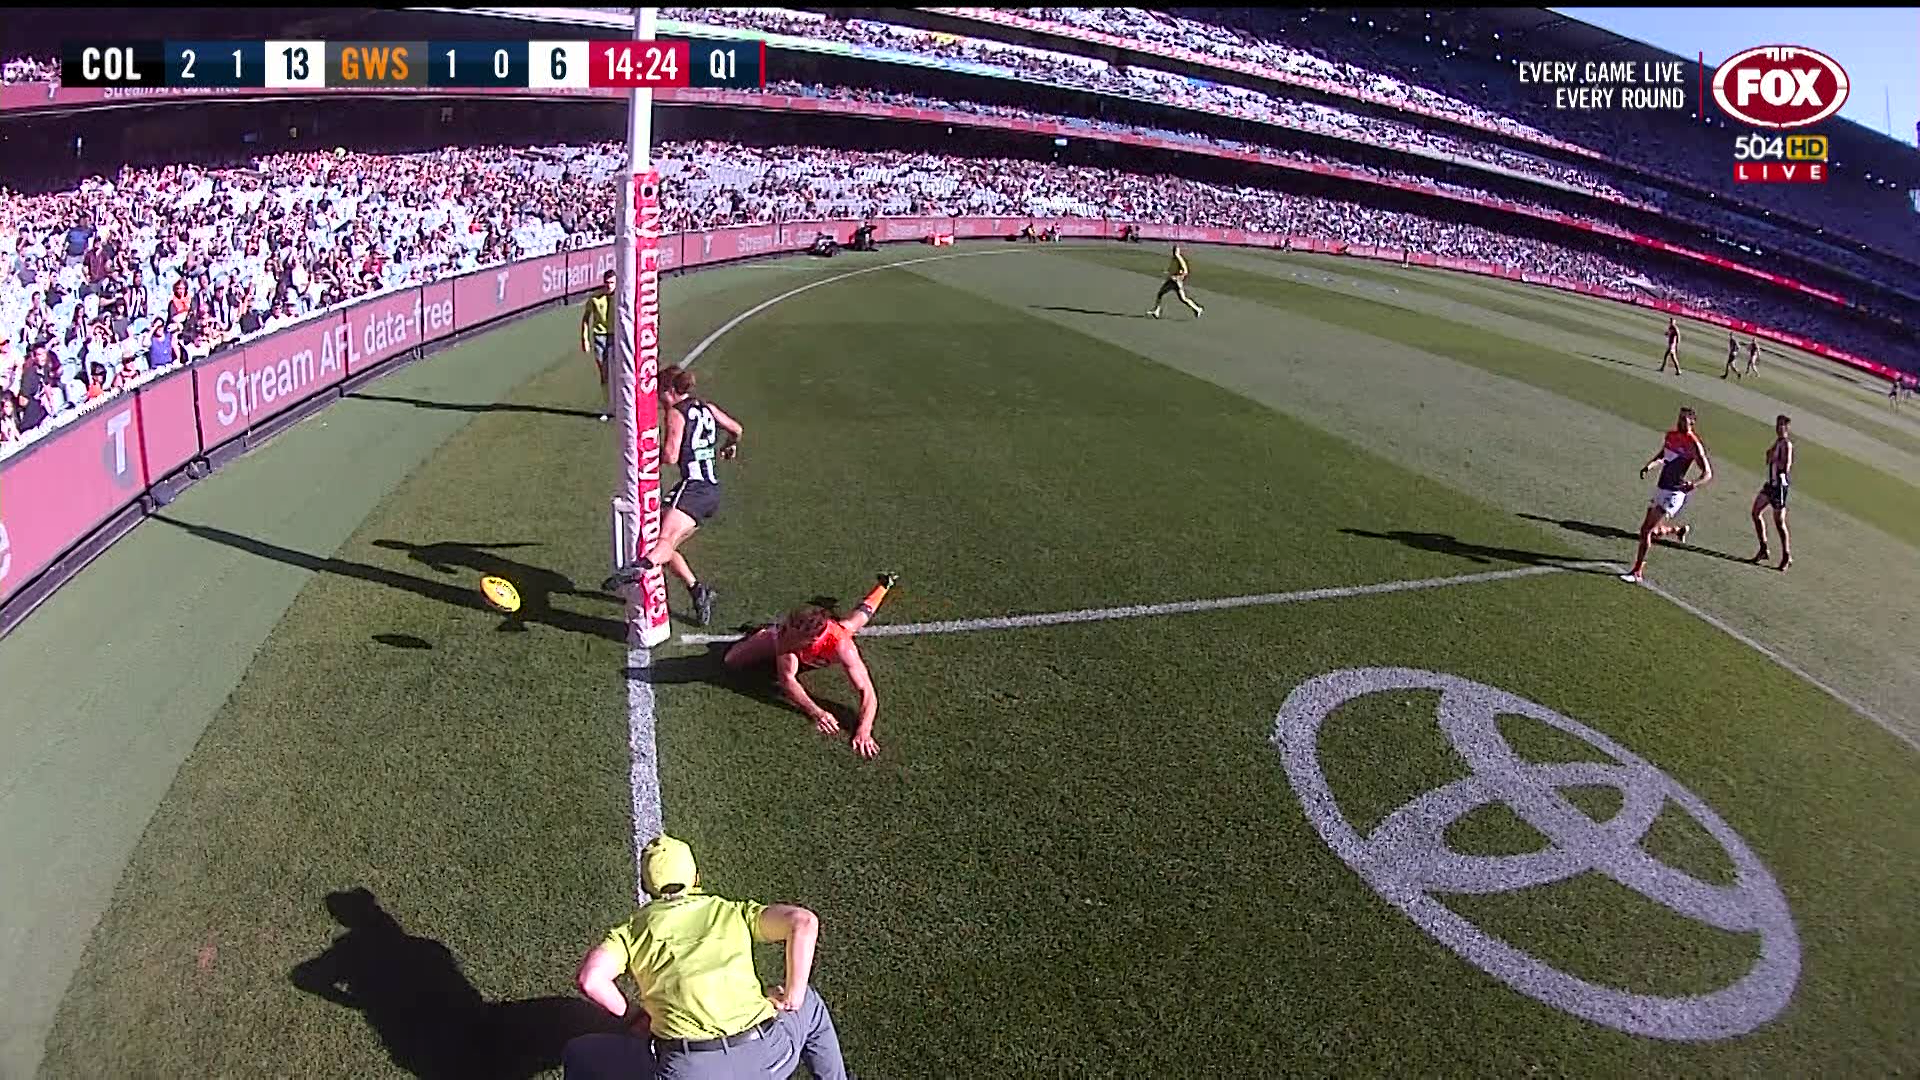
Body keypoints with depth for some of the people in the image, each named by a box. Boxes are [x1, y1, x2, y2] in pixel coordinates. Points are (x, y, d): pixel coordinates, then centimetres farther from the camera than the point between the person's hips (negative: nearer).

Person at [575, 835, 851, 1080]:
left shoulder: (634, 928, 13)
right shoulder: (732, 911, 15)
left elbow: (588, 978, -5)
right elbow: (804, 921, -1)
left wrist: (637, 1016, 12)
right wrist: (793, 999, 8)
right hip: (765, 1054, 2)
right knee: (810, 1005, 34)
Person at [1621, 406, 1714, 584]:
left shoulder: (1693, 444, -14)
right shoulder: (1671, 435, 7)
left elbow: (1708, 473, -15)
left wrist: (1694, 484, -34)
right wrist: (1649, 465, 7)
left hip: (1675, 494, -8)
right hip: (1661, 489, 8)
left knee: (1647, 531, -13)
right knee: (1653, 530, 16)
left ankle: (1637, 572, -6)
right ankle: (1682, 529, 46)